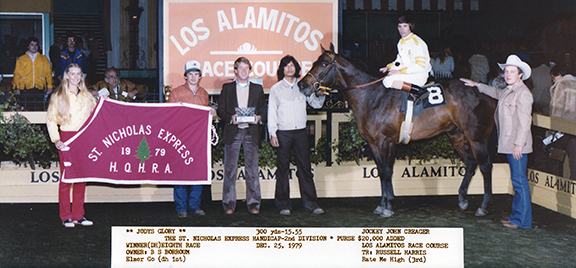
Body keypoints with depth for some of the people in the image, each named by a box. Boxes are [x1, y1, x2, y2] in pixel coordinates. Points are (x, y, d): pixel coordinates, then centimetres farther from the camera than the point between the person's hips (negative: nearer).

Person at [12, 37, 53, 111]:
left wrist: (49, 86, 0)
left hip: (40, 90, 0)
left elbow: (48, 73, 12)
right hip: (25, 90, 0)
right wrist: (16, 87, 1)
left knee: (39, 110, -8)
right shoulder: (21, 59, 16)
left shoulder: (44, 59, 17)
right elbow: (17, 74, 12)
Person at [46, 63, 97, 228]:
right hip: (66, 138, -4)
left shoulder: (87, 96, 15)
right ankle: (66, 217, 2)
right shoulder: (59, 96, 3)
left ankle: (78, 216, 10)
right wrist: (56, 140, -8)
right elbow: (51, 120, 2)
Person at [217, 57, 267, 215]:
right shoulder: (227, 88, 11)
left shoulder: (257, 89, 14)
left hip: (251, 132, 1)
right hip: (232, 132, -1)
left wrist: (259, 117, -10)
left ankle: (253, 203, 6)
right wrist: (231, 118, -12)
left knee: (252, 169, 0)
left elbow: (264, 109, 11)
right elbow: (221, 110, 6)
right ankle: (229, 204, 6)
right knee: (230, 169, -1)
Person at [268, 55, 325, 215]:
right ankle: (283, 204, 8)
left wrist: (321, 96, -8)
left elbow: (315, 104, 15)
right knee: (283, 168, 1)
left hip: (301, 132, 2)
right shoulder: (276, 89, 5)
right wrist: (272, 133, -4)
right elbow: (272, 112, 4)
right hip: (283, 133, -2)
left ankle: (311, 203, 7)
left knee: (305, 167, 2)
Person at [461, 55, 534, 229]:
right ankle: (517, 216, 19)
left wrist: (519, 144, -22)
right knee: (517, 180, 13)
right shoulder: (508, 91, 17)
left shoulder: (522, 92, -12)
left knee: (519, 180, -6)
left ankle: (522, 220, -2)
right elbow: (496, 93, 42)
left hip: (517, 144, -10)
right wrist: (478, 85, 45)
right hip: (509, 144, 10)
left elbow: (524, 121, -18)